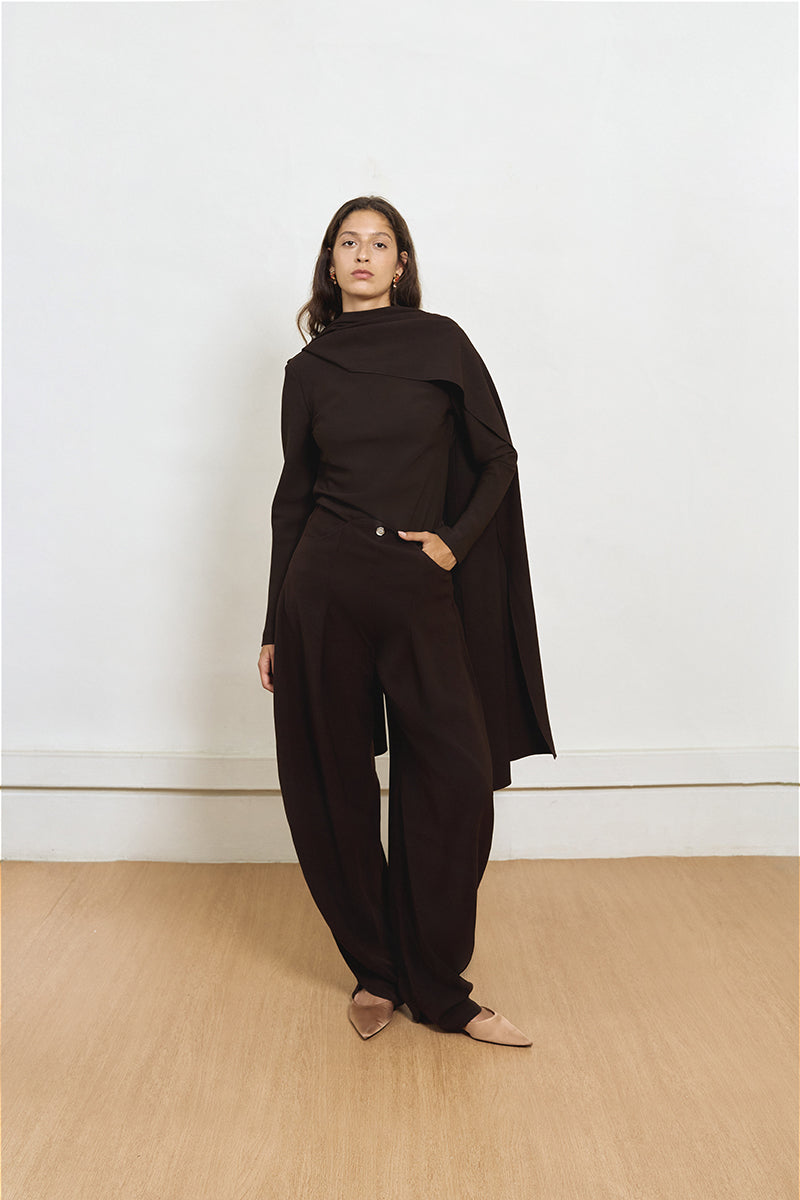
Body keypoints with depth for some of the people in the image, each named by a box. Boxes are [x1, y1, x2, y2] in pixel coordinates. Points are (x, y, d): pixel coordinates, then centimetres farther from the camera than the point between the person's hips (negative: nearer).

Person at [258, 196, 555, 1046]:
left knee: (456, 780, -4)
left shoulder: (440, 343, 6)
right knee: (332, 784, 5)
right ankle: (375, 970, 26)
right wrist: (273, 627, 9)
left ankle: (437, 989, 14)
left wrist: (454, 542, -8)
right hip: (324, 588, 1)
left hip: (421, 590, -1)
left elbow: (496, 459, 8)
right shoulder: (308, 368, 9)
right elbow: (292, 495, 10)